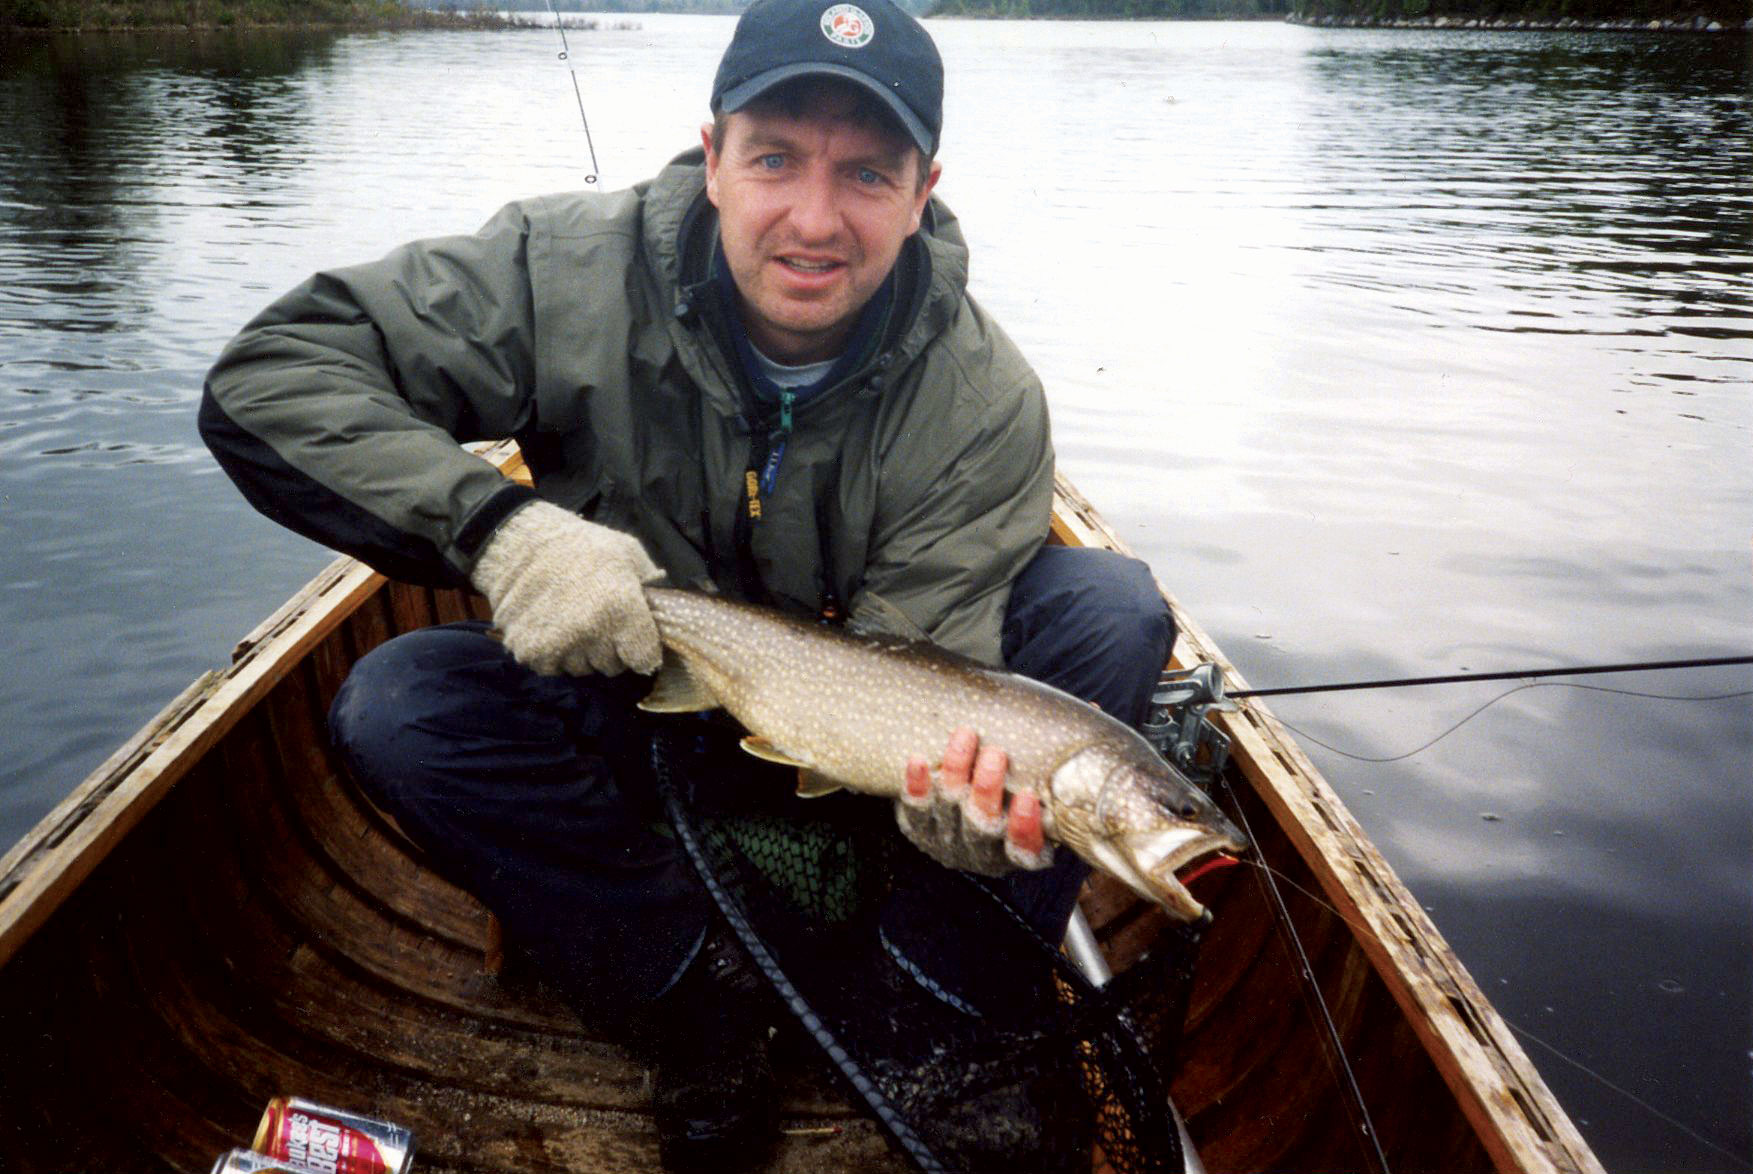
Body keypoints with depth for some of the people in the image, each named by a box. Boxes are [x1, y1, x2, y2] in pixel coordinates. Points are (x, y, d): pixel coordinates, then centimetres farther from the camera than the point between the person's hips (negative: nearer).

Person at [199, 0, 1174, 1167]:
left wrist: (956, 784, -46)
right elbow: (263, 380, -23)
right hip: (635, 700, 0)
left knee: (1116, 612, -20)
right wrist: (495, 523, -39)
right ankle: (703, 978, -11)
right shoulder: (575, 272, -23)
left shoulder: (986, 402, -21)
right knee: (393, 705, -27)